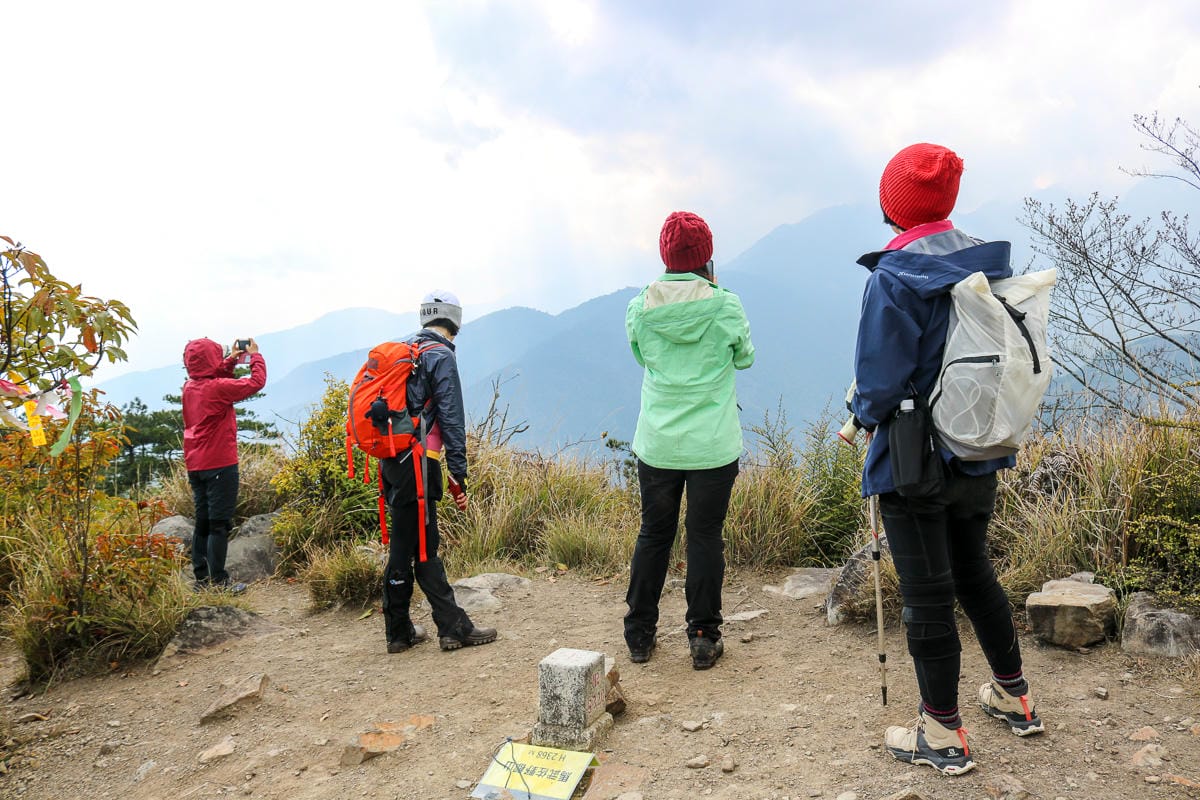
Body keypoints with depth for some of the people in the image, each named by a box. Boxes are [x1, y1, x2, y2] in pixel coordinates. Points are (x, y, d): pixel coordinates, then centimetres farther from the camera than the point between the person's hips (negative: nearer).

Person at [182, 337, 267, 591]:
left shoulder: (189, 387, 8)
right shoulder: (217, 388, -16)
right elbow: (256, 382, -11)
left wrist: (231, 360, 20)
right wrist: (255, 355, 4)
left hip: (195, 465, 8)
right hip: (220, 465, -8)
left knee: (203, 522, 13)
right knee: (219, 524, -4)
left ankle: (201, 578, 17)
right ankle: (218, 582, -3)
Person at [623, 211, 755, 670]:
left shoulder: (639, 309, -3)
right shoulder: (725, 306, -9)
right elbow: (745, 357, 8)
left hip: (657, 446, 2)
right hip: (713, 446, -2)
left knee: (653, 536, 13)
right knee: (705, 538, 8)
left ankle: (639, 635, 23)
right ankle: (704, 638, 17)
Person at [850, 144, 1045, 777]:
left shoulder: (893, 277, -19)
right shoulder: (990, 265, 2)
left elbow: (879, 381, -21)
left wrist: (864, 411, 0)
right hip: (980, 456, 7)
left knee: (927, 597, 5)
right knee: (974, 574, 24)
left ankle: (943, 737, 19)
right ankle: (1014, 698, 39)